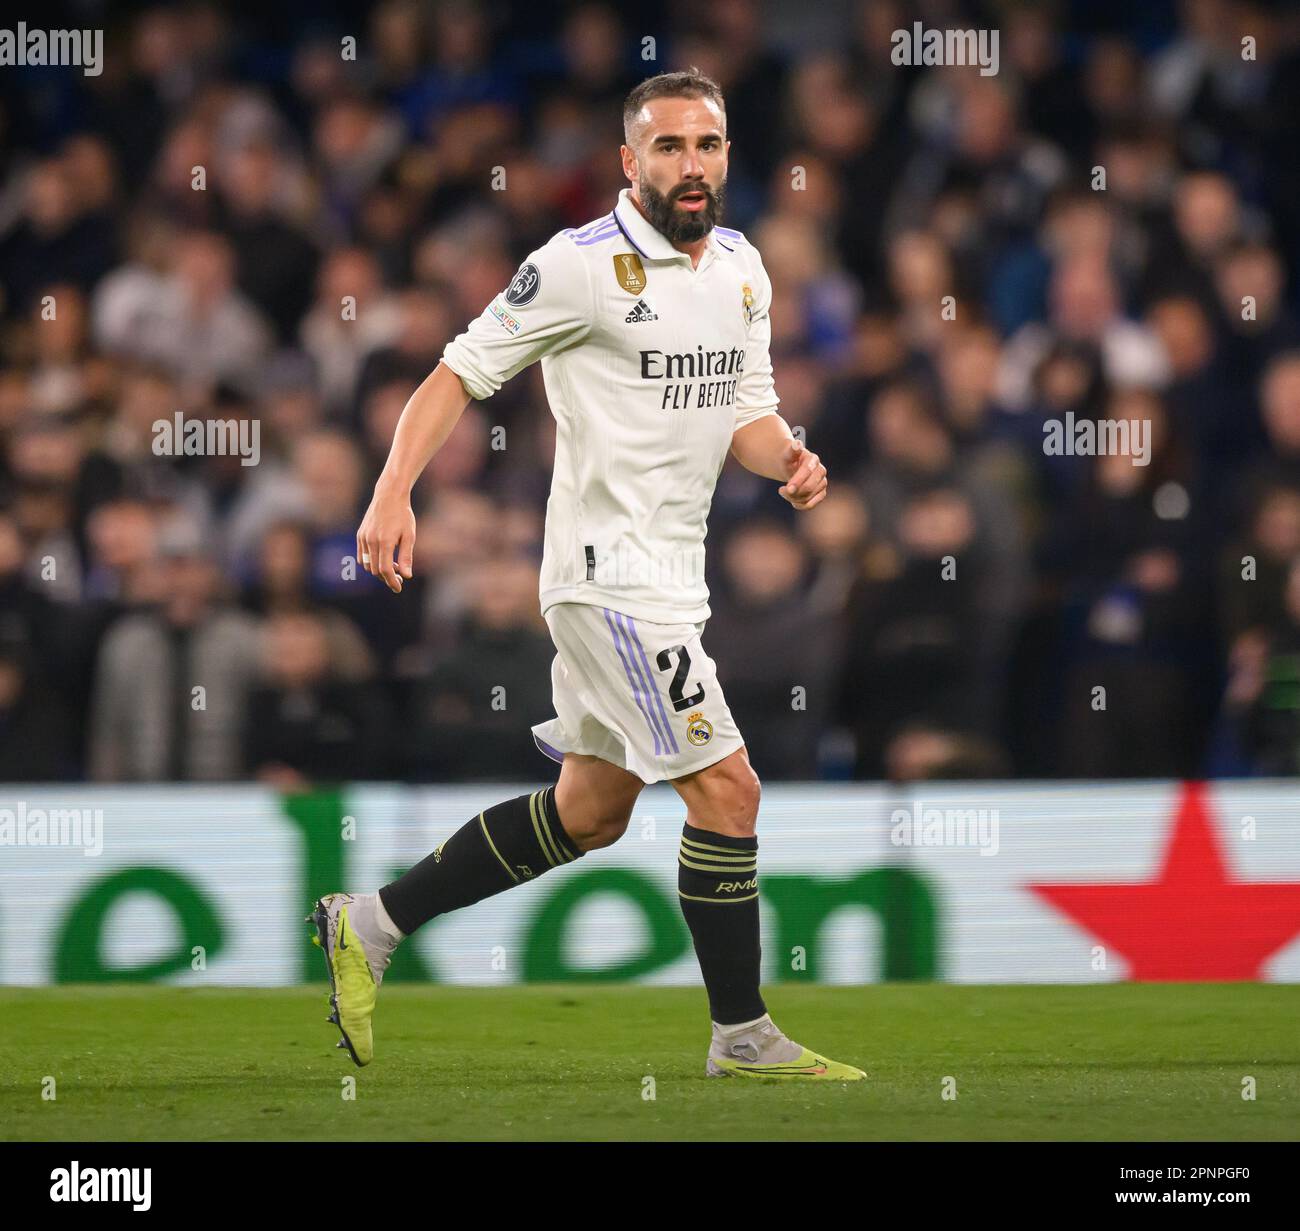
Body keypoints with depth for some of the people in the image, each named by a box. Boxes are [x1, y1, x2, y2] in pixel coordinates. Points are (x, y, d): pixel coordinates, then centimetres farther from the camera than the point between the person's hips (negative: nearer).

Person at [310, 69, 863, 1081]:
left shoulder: (741, 267, 10)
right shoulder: (584, 266, -13)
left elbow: (747, 413, 18)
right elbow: (461, 373, -9)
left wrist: (788, 457, -4)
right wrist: (393, 492, -20)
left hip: (672, 574, 9)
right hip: (611, 571, -9)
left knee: (589, 812, 16)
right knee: (727, 789, -10)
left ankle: (371, 925, 26)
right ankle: (743, 1036, 2)